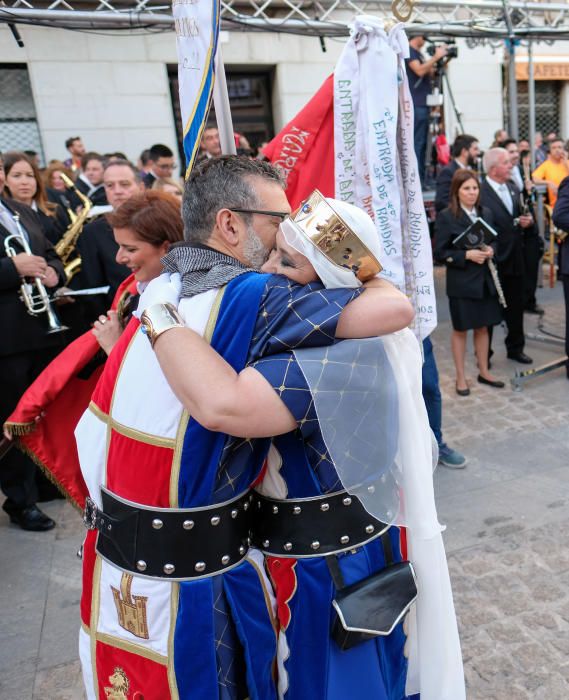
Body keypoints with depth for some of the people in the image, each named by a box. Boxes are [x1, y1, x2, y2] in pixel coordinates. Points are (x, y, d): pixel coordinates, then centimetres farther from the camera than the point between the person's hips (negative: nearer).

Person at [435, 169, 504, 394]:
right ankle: (461, 377, 19)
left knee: (483, 327, 15)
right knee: (460, 329, 7)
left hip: (485, 280, 5)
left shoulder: (486, 213, 6)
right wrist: (466, 255, -21)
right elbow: (440, 253, -11)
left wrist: (491, 250, -6)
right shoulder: (446, 217, -10)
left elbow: (493, 241, 16)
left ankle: (484, 372, 29)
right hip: (461, 282, -5)